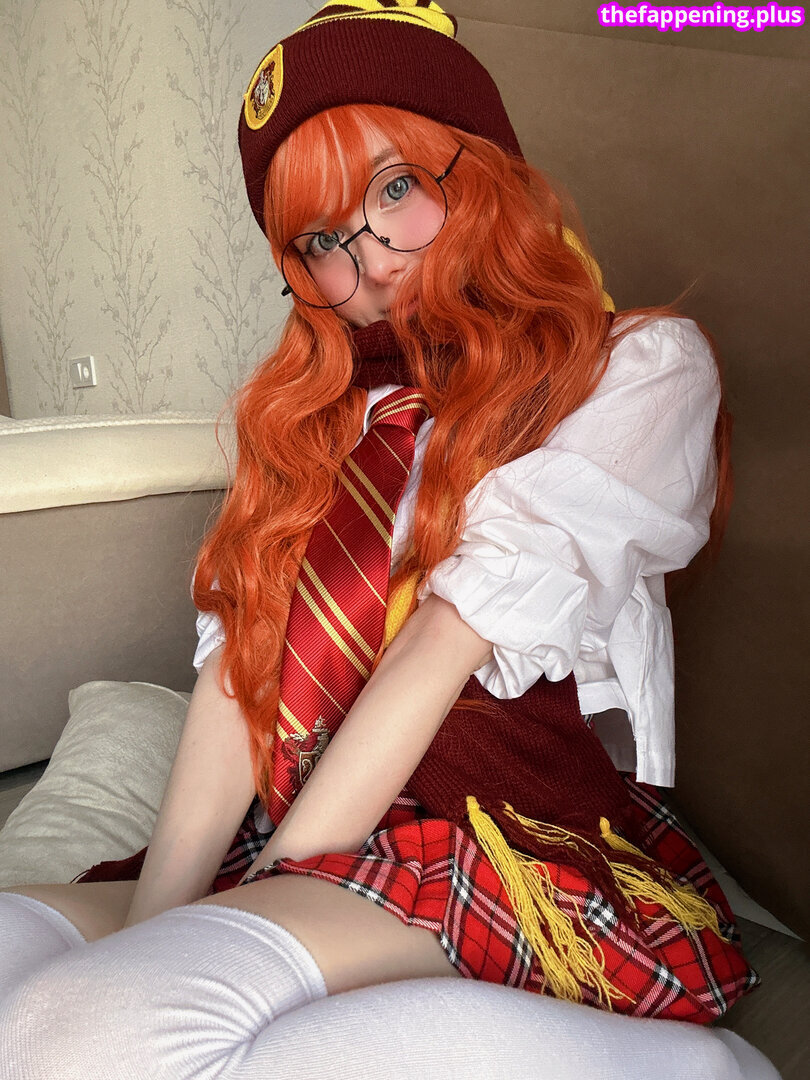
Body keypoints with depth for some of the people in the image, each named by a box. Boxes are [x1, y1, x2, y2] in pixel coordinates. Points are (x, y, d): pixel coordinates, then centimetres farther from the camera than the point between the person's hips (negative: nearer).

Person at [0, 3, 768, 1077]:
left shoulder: (644, 366, 1)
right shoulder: (317, 405, 16)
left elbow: (444, 647, -10)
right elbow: (237, 666, 4)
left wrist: (272, 886, -11)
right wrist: (156, 915, -7)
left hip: (519, 849, -5)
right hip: (284, 848, 6)